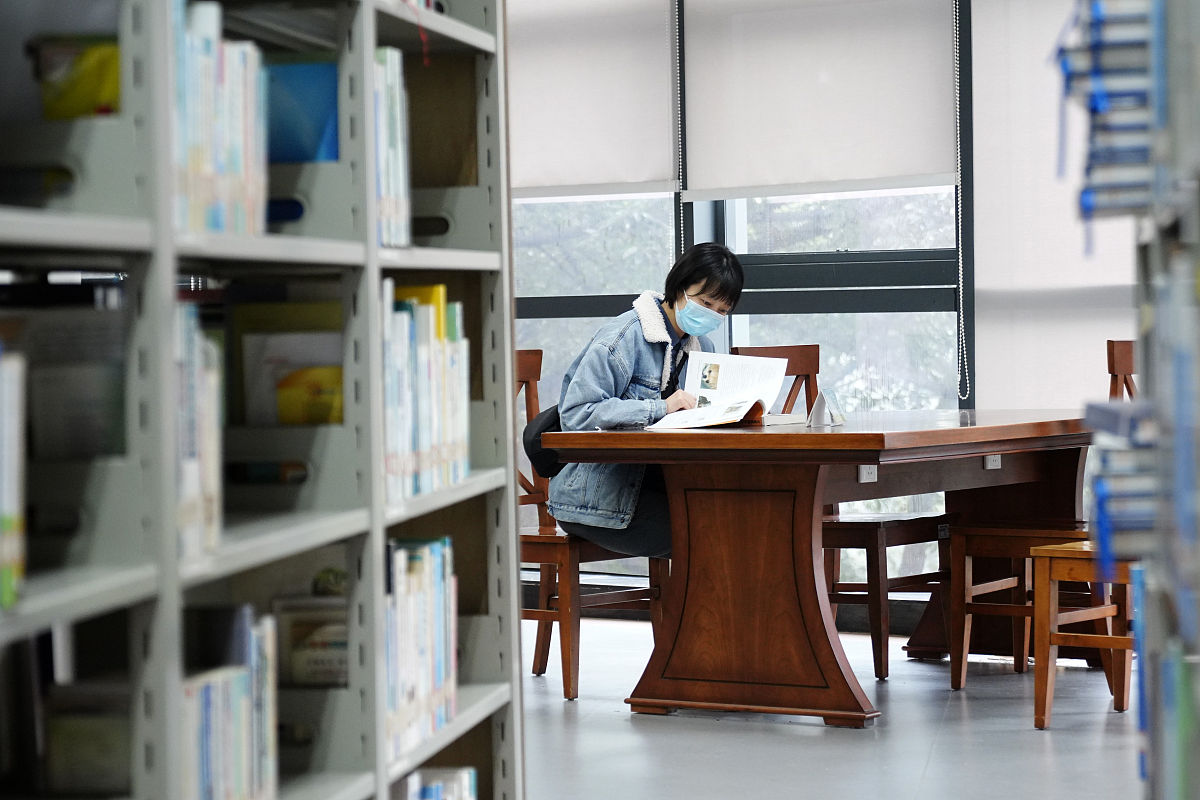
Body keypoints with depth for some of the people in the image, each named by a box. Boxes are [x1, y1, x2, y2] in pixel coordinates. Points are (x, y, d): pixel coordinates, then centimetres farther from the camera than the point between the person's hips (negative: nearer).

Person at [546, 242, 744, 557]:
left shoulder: (701, 345, 11)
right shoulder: (622, 338, -15)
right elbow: (576, 413, -24)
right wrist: (660, 408, -28)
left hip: (647, 479, 8)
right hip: (594, 496, -8)